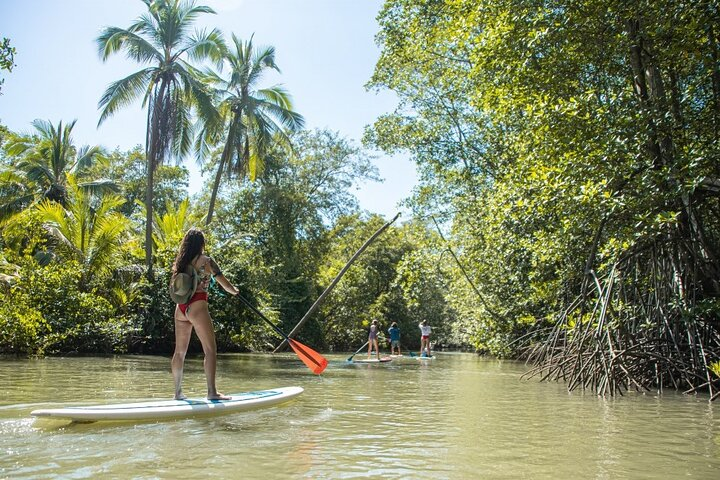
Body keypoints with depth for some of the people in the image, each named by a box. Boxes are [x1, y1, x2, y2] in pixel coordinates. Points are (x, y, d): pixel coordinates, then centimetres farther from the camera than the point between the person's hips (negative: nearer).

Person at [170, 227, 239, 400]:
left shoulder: (180, 262, 11)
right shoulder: (206, 261, -4)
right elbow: (224, 284, 1)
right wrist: (235, 291, 18)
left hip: (180, 308, 7)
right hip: (197, 306, -7)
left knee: (180, 351, 11)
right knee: (210, 349, -5)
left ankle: (178, 392, 18)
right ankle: (212, 391, -10)